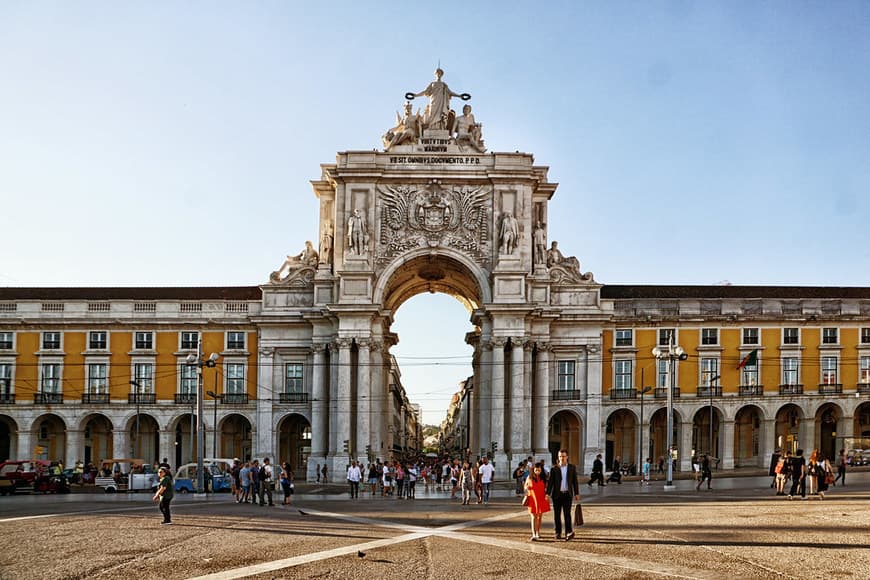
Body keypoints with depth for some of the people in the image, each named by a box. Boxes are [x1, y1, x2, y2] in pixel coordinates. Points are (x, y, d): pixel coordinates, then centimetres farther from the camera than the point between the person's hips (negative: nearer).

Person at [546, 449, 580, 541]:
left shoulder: (572, 467, 5)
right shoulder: (554, 468, 0)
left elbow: (575, 481, 7)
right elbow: (550, 481, -2)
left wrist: (577, 493, 3)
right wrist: (547, 493, -10)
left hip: (567, 494, 0)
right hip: (557, 494, 0)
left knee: (567, 513, -10)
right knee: (557, 515, 5)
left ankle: (568, 533, -15)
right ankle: (558, 533, 15)